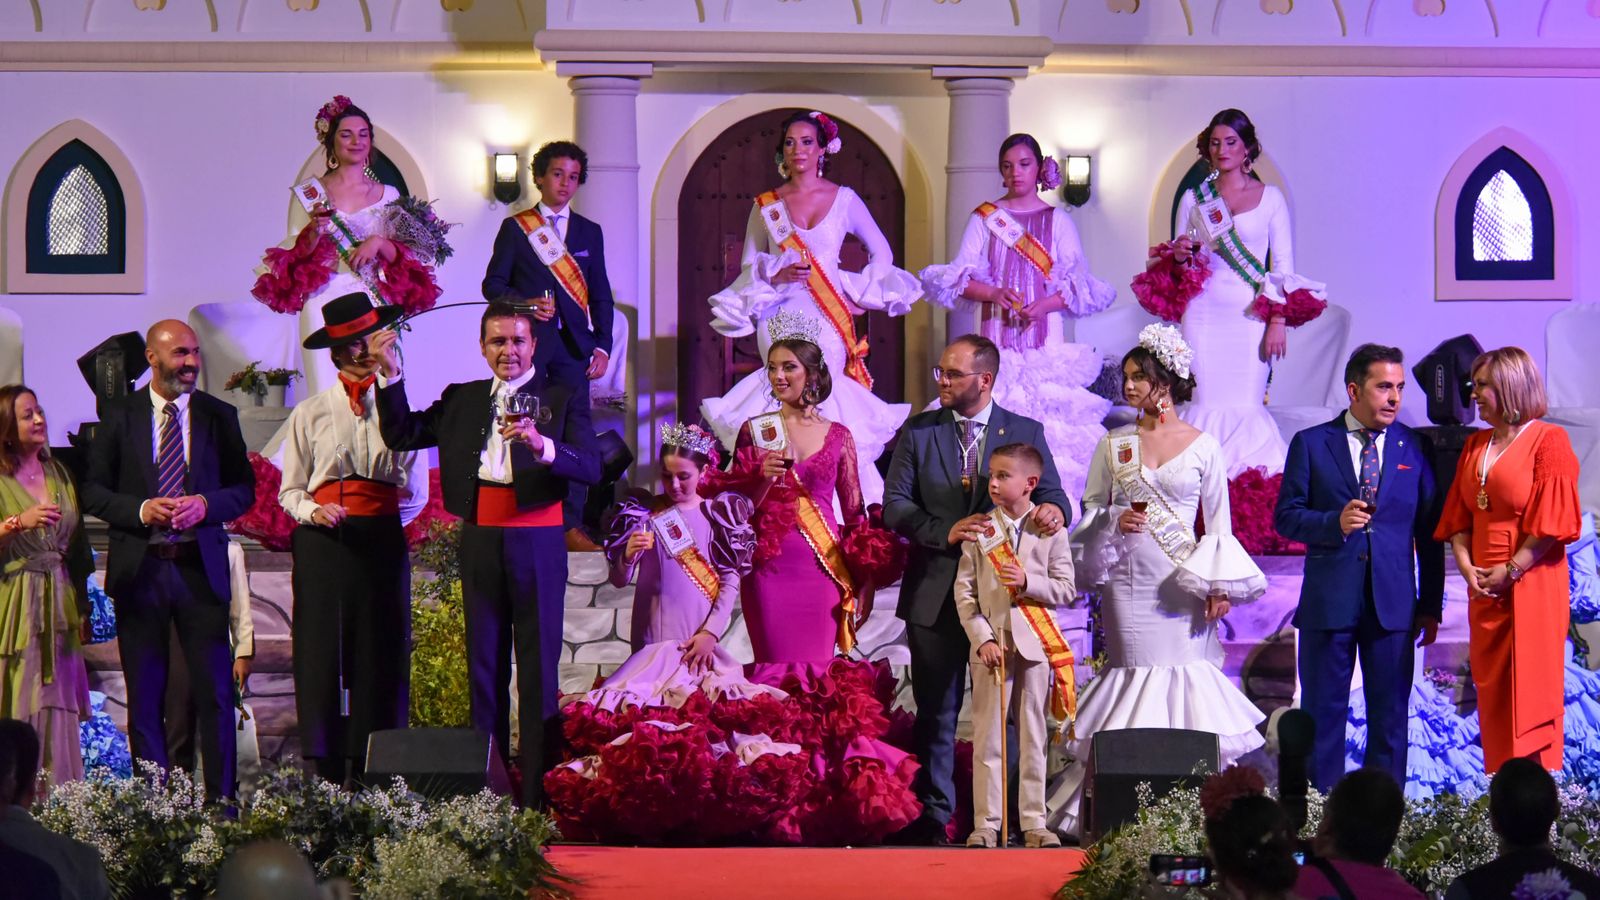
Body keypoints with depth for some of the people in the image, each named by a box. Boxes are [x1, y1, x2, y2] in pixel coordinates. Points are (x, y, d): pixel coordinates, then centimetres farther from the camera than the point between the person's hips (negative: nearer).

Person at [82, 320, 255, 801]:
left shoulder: (219, 415, 7)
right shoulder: (119, 416, 4)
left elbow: (245, 489, 7)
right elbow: (93, 490, 3)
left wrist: (206, 505, -13)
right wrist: (141, 510, -14)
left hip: (202, 567, 0)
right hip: (138, 568, 0)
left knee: (215, 693, -1)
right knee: (144, 697, 5)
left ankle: (221, 801, 3)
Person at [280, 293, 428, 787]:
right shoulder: (309, 414, 10)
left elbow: (416, 492, 16)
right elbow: (289, 491, 10)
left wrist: (387, 523, 1)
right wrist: (314, 512, -9)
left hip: (383, 542, 1)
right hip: (323, 542, -1)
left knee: (382, 651, -3)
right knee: (322, 650, -6)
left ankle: (373, 774, -1)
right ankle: (326, 772, -4)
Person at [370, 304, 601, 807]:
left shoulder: (562, 398, 3)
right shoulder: (462, 400, 15)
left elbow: (591, 468, -8)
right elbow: (400, 435, 12)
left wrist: (543, 446, -26)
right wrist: (391, 373, 2)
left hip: (537, 542, -4)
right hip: (481, 540, 4)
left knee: (539, 666, -3)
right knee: (484, 666, 7)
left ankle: (540, 791, -2)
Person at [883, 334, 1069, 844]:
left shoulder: (1026, 432, 3)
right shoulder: (917, 432, 4)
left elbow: (1050, 494, 2)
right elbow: (895, 505, -2)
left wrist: (1052, 509, -23)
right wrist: (946, 531, -18)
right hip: (935, 592, 1)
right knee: (935, 711, 7)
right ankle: (933, 815, 14)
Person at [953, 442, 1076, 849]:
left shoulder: (1050, 530, 2)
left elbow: (1065, 589, 0)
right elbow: (964, 591, 1)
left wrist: (1027, 581, -17)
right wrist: (982, 638, -9)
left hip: (1035, 643, 0)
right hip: (991, 644, 0)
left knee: (1033, 735, 5)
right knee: (988, 736, 1)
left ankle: (1033, 822, 9)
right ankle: (986, 823, 4)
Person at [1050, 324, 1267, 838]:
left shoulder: (1202, 446, 4)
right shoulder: (1114, 444, 9)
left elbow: (1219, 523, 5)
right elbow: (1090, 510, 13)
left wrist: (1221, 584, -4)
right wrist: (1115, 522, -9)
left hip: (1184, 584, -1)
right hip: (1128, 581, 1)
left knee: (1188, 678, -5)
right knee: (1135, 674, -2)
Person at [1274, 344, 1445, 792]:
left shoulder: (1415, 447, 8)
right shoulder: (1311, 444, 4)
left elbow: (1429, 531, 8)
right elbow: (1286, 516, 2)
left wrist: (1431, 606, 5)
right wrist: (1335, 522, -17)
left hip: (1394, 603, 1)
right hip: (1328, 601, -1)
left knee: (1390, 715, 4)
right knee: (1323, 712, 3)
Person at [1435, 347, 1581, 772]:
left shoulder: (1548, 441, -6)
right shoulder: (1475, 446, 14)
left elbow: (1553, 518, -12)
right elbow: (1459, 515, 14)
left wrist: (1511, 571, -15)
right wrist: (1465, 564, -2)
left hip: (1530, 587, -6)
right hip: (1484, 588, 6)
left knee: (1530, 693, -4)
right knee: (1491, 693, 7)